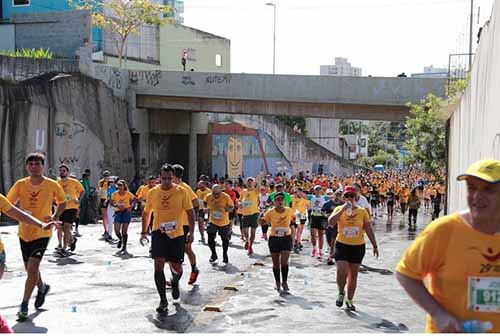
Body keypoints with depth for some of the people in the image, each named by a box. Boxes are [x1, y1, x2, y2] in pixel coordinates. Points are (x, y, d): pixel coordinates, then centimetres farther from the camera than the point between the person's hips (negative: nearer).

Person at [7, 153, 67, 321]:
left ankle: (24, 305, -3)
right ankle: (42, 288, 48)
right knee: (30, 269, 17)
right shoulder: (20, 184, -4)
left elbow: (62, 203, 10)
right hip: (24, 232, 3)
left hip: (42, 232, -3)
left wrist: (55, 217, -6)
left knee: (32, 269, -14)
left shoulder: (52, 185, -7)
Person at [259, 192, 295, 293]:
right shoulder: (270, 212, -6)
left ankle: (284, 282, 7)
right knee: (276, 263, 9)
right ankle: (277, 282, 25)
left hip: (286, 238, 0)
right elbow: (261, 222, -6)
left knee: (284, 262, -9)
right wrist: (261, 216, -27)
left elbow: (293, 220, 16)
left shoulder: (289, 211, -2)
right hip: (274, 239, 0)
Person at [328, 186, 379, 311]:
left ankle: (349, 300, 25)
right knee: (341, 272, -14)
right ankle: (341, 293, 16)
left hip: (358, 247, 2)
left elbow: (369, 229, 3)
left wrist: (374, 245, 1)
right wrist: (343, 209, -22)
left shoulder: (362, 211, 1)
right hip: (342, 245, -2)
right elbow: (330, 222, -18)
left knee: (353, 275, 10)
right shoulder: (339, 209, -2)